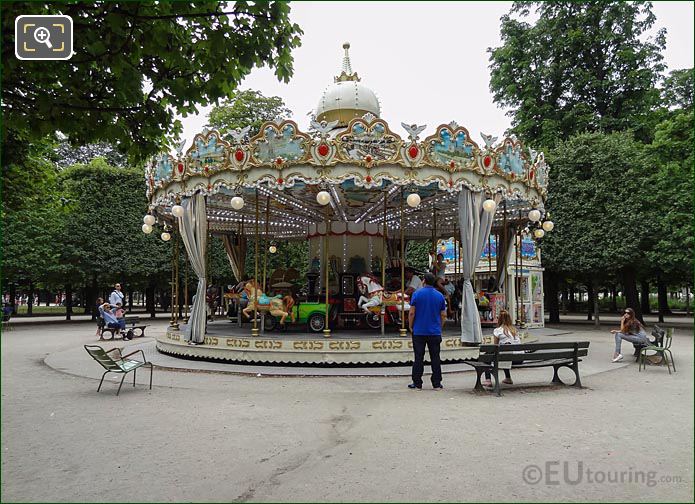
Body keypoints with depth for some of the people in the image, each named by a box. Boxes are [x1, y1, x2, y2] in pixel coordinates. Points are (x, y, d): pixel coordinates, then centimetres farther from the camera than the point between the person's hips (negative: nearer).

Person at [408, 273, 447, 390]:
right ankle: (437, 384, 9)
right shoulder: (440, 295, 3)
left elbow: (412, 312, -8)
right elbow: (443, 315, 5)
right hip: (435, 332, 2)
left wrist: (411, 327, 4)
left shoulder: (417, 294, -6)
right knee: (435, 358, 7)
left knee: (419, 358, 3)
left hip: (419, 331, -2)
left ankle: (417, 383, 7)